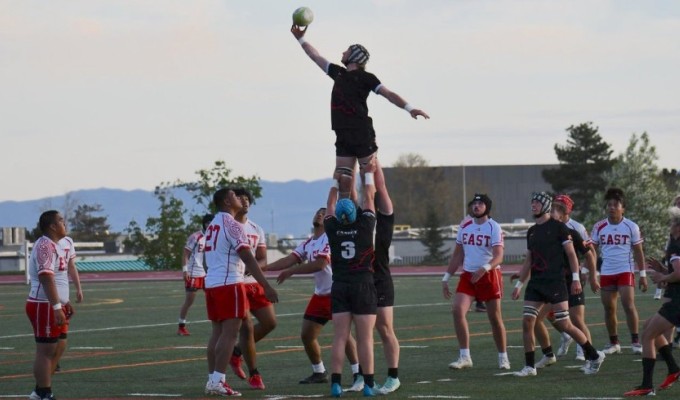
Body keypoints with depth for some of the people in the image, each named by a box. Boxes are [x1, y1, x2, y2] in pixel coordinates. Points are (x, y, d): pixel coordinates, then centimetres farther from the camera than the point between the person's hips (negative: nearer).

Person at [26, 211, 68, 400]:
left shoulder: (54, 245, 15)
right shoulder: (45, 246, -18)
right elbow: (46, 278, -26)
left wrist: (64, 302, 28)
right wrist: (57, 307, -30)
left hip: (55, 306, 10)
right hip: (45, 307, -10)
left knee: (58, 347, 14)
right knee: (46, 350, -6)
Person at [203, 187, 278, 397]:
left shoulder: (212, 225, 17)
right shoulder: (232, 225, -10)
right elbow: (247, 258, -16)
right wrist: (266, 286, -17)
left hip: (211, 283, 9)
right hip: (229, 284, -9)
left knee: (218, 332, 11)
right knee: (230, 333, -8)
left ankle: (213, 380, 10)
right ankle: (217, 381, -14)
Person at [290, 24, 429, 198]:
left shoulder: (365, 78, -1)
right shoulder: (338, 72, 17)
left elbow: (389, 94, -9)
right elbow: (316, 57, 28)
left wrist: (409, 108, -22)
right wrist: (301, 39, 30)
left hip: (362, 134, -6)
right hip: (343, 136, 6)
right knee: (342, 183, 1)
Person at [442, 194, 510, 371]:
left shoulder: (494, 228, -8)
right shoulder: (464, 227, 8)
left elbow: (498, 256, -18)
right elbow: (457, 255, 16)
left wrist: (485, 268, -36)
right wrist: (446, 278, 12)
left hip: (489, 276, -4)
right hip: (468, 276, 4)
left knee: (495, 318, 3)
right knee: (457, 310, -15)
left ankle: (503, 357, 20)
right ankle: (465, 357, -11)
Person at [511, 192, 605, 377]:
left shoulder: (558, 227, -4)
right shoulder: (532, 231, 15)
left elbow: (571, 254, -5)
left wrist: (576, 278, -13)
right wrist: (519, 284, 19)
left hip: (555, 282, -7)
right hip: (536, 283, 7)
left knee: (564, 324, -7)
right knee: (527, 322, -4)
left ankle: (594, 356, 10)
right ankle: (529, 366, 3)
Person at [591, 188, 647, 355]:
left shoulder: (631, 227, -2)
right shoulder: (599, 227, 3)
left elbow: (638, 252, 4)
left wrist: (643, 275, 2)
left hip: (626, 271, -3)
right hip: (606, 272, 3)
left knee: (628, 305, -14)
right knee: (609, 308, 6)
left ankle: (635, 341, -6)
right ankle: (613, 343, 17)